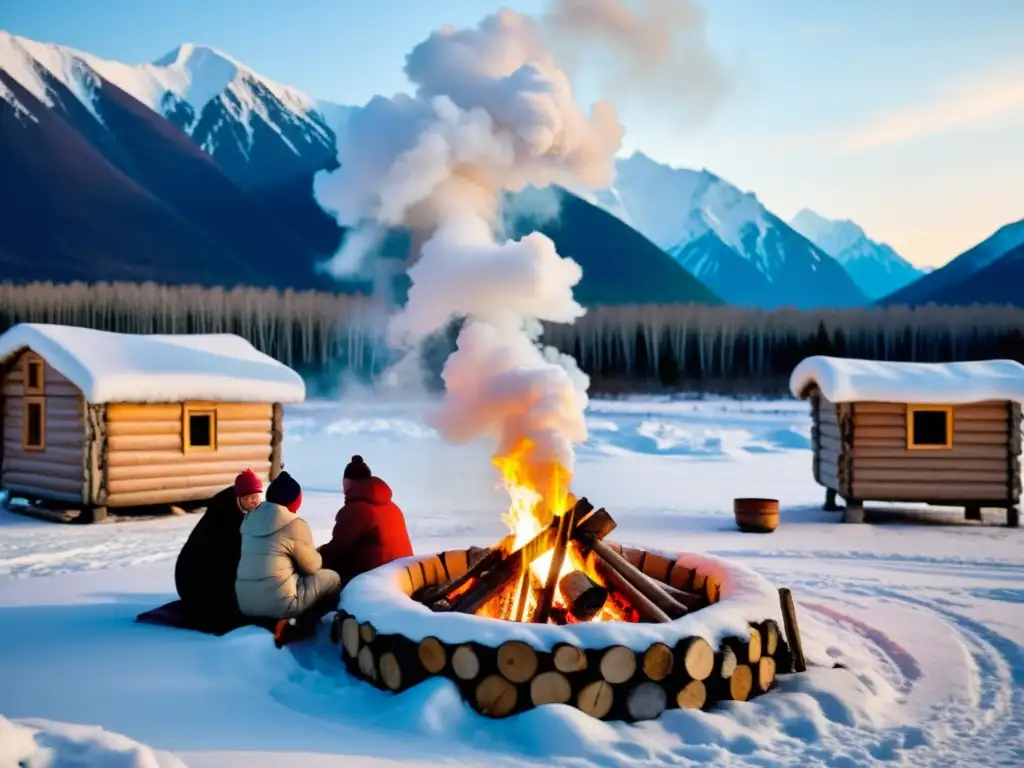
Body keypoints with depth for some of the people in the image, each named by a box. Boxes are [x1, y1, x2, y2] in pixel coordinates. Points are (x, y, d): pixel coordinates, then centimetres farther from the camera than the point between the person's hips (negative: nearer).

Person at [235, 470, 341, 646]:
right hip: (278, 602, -8)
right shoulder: (295, 525, -9)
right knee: (332, 579, 10)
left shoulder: (250, 519, 10)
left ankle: (272, 622, 12)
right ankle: (301, 626, -4)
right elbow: (312, 566, 1)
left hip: (245, 602, 8)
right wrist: (317, 555, 21)